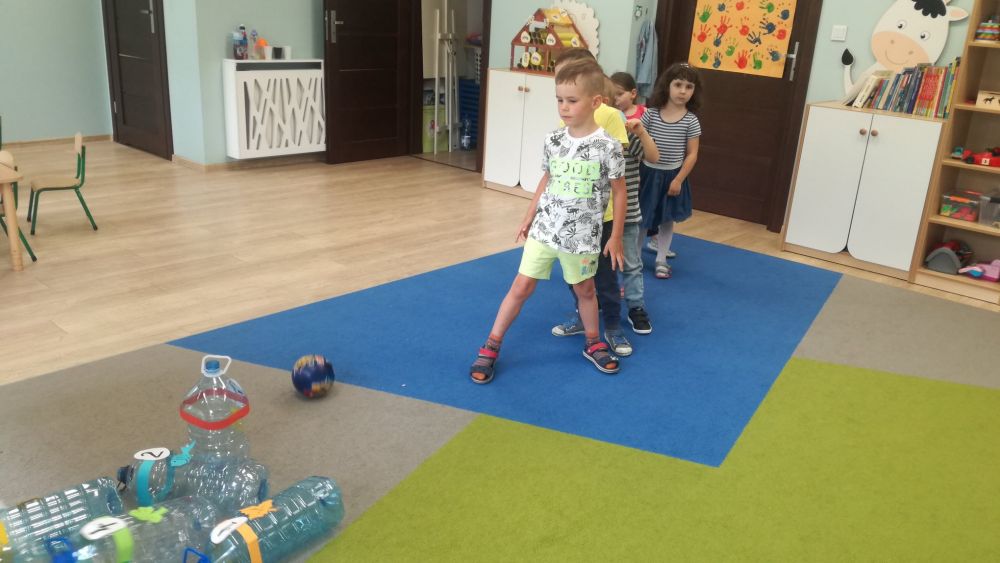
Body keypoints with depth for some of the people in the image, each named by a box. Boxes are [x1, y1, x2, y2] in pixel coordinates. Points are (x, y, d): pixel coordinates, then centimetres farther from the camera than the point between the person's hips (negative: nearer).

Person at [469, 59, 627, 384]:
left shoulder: (608, 147, -14)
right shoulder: (553, 141, -4)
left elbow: (619, 192, -6)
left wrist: (616, 236, -4)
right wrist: (528, 219, 13)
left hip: (582, 235, -2)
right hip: (543, 229, 2)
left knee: (585, 290, 17)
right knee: (521, 287, 5)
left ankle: (593, 344, 39)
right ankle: (491, 348, 15)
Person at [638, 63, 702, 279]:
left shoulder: (691, 121, -8)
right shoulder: (650, 114, -8)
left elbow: (692, 154, -5)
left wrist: (678, 180, -10)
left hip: (672, 176, 1)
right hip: (647, 173, 0)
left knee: (667, 219, 13)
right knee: (640, 218, 8)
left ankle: (661, 260, 27)